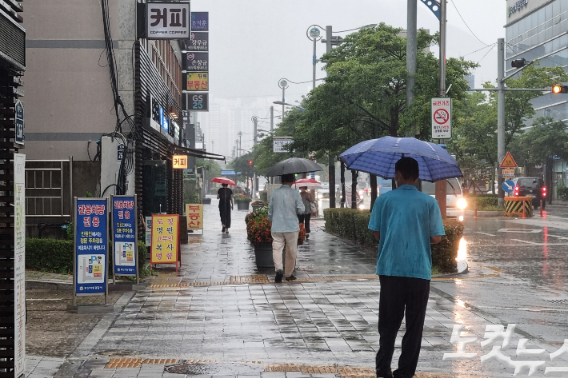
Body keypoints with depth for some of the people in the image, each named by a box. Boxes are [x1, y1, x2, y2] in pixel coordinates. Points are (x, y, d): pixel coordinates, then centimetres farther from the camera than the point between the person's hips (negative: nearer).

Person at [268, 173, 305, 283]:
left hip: (276, 227, 2)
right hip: (291, 226, -1)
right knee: (291, 251, 11)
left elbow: (270, 211, 9)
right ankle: (289, 274, 19)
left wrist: (271, 220, 27)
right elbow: (301, 210, -5)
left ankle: (278, 268, -24)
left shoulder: (274, 193, 3)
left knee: (277, 249, 0)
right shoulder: (295, 193, -6)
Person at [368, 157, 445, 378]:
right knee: (414, 325, 7)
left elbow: (377, 234, 2)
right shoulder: (429, 202, -1)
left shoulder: (384, 200, 0)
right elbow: (436, 238, 0)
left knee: (388, 322, 13)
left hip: (390, 269, 1)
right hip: (419, 271, -1)